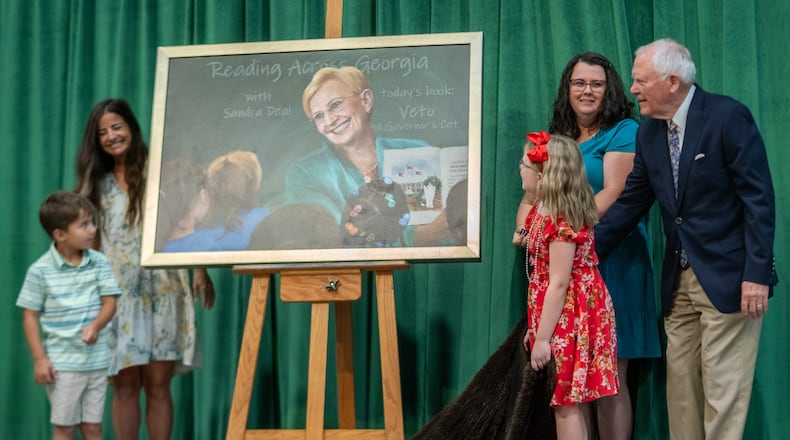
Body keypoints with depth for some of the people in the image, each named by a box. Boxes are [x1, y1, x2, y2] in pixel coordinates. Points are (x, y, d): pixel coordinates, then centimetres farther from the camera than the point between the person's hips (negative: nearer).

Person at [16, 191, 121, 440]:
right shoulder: (40, 270, -9)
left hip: (96, 360, 3)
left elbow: (109, 302, -1)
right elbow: (30, 316, -4)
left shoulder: (100, 263, -1)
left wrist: (96, 326, -22)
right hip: (62, 363, -3)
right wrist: (39, 359, -9)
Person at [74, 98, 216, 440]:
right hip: (117, 294, 3)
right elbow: (93, 240, 16)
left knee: (158, 384, -3)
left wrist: (201, 270, -9)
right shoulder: (98, 183, 13)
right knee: (124, 385, 0)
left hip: (161, 290, -2)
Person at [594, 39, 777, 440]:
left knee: (722, 390, -5)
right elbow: (631, 202, 13)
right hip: (679, 280, 7)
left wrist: (756, 274, -18)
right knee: (680, 385, 10)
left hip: (727, 277, -7)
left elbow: (759, 197, -13)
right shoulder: (649, 132, 8)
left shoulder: (728, 116, -12)